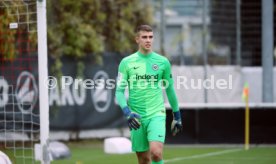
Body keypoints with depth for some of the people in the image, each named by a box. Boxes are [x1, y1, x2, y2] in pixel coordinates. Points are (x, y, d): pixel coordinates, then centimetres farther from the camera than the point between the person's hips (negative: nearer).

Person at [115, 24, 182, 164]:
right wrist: (127, 112, -15)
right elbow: (119, 91, 0)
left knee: (156, 152, -23)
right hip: (136, 117, 1)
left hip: (157, 115, -1)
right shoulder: (126, 62, 1)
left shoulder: (163, 62, 4)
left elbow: (170, 90, 13)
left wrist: (177, 116, 17)